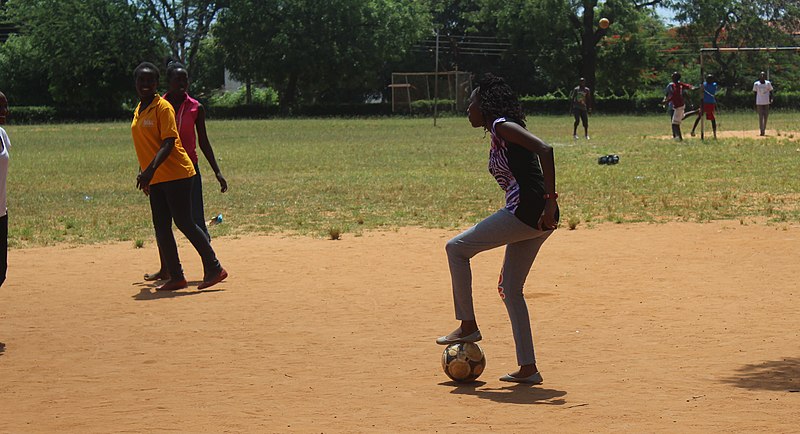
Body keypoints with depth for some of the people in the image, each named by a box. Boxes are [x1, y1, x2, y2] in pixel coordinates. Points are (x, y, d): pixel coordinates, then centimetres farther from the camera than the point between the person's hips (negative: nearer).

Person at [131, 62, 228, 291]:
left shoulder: (163, 107, -11)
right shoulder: (139, 110, 14)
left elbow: (169, 143, -18)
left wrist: (150, 169, -28)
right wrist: (144, 174, 22)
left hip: (176, 173, -8)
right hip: (155, 179, 8)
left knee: (184, 223, -8)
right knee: (161, 229, 6)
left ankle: (214, 268, 0)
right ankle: (176, 277, 10)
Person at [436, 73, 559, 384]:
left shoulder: (502, 126, -7)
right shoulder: (498, 135, 22)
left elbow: (544, 149, -21)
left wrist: (550, 202, -26)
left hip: (526, 210, -10)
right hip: (537, 219, 10)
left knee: (457, 248, 4)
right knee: (510, 288, 15)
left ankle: (468, 326, 10)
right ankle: (528, 368, 13)